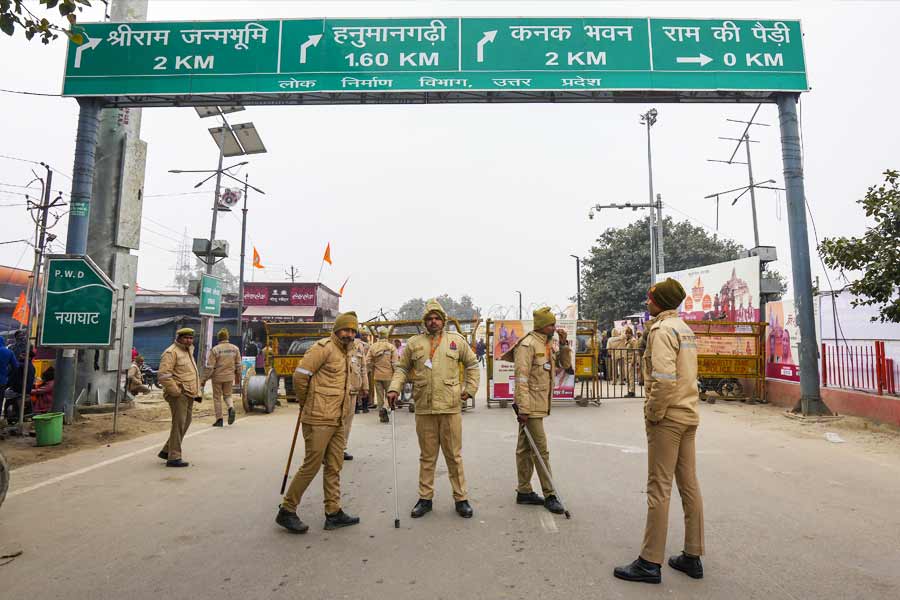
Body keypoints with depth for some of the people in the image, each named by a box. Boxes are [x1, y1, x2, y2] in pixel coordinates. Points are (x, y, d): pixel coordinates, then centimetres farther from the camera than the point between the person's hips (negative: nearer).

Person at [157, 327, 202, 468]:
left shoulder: (189, 352, 20)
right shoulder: (171, 352, -9)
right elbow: (163, 375, -19)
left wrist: (197, 392, 22)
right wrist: (176, 391, -21)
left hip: (189, 394, 9)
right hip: (179, 394, -9)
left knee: (185, 424, 14)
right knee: (179, 424, -8)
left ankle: (166, 451, 27)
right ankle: (173, 458, -3)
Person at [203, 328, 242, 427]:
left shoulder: (215, 349, -11)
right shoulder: (235, 348, 1)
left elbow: (209, 367, -12)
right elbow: (238, 365, 6)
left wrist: (204, 380, -4)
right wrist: (238, 377, 18)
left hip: (217, 377, -3)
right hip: (229, 377, 3)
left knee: (217, 398, 11)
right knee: (227, 395, 20)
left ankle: (219, 420, 12)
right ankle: (231, 408, -10)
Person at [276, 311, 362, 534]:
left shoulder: (345, 353, 16)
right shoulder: (324, 347, -12)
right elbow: (300, 374, -18)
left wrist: (346, 408, 15)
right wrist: (304, 402, -6)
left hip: (337, 421, 9)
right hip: (319, 419, -9)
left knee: (334, 467, 12)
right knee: (311, 466, 0)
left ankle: (334, 513, 22)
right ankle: (286, 511, 16)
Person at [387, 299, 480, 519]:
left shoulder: (457, 340, 4)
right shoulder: (414, 343, 6)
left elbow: (472, 365, 14)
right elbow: (402, 368, 12)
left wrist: (470, 389, 7)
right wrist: (394, 388, -3)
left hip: (450, 407, -1)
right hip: (424, 409, 1)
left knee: (454, 455, 9)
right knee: (427, 456, 12)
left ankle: (461, 498, 23)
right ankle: (425, 498, 26)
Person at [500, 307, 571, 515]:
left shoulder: (548, 344, 13)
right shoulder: (528, 344, -15)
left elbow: (565, 365, 15)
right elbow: (521, 378, -20)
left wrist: (564, 344, 1)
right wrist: (523, 409, -22)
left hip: (539, 406, 9)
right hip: (531, 406, -9)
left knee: (526, 449, 15)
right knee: (541, 450, -3)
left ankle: (524, 492, 24)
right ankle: (549, 495, 6)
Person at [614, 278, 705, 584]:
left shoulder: (662, 329, -14)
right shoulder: (685, 329, 15)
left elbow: (664, 378, -25)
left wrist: (653, 415, -15)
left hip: (668, 417, -9)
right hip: (689, 415, 9)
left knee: (659, 489, -3)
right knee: (689, 485, 13)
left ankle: (650, 562, 6)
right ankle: (692, 556, 24)